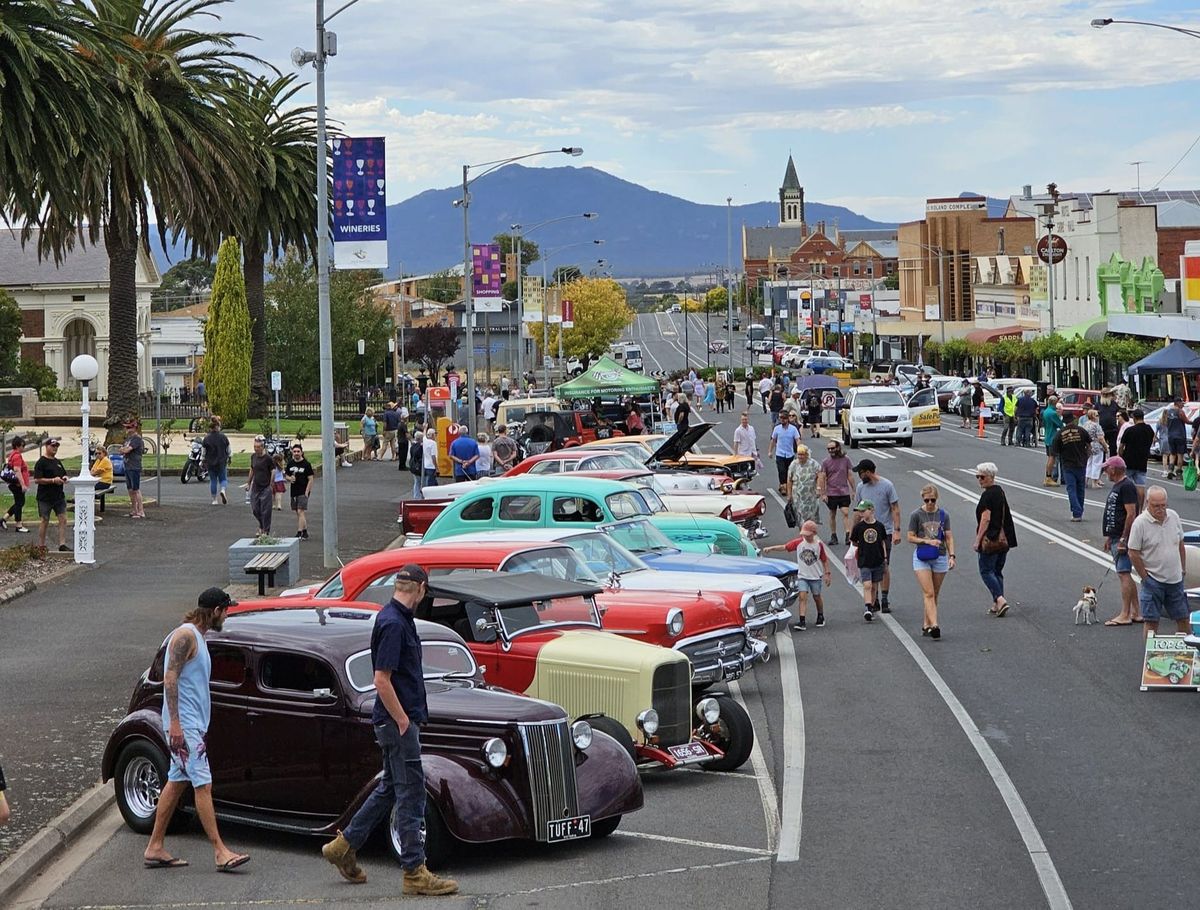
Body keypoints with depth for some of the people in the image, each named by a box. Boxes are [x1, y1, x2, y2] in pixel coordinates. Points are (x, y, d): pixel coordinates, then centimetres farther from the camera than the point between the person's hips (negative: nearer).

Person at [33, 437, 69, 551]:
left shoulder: (57, 462, 15)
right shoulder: (41, 462, -8)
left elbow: (63, 474, 27)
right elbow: (37, 480, -15)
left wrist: (64, 478, 2)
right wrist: (53, 480, -21)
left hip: (59, 496, 6)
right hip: (45, 498, -6)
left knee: (63, 519, -2)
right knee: (45, 521, 1)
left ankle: (62, 544, -1)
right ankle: (41, 546, 11)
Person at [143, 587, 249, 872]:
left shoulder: (196, 637, 18)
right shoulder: (186, 635, -13)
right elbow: (170, 678, -19)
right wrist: (175, 723, -24)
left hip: (193, 723, 10)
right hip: (184, 723, -10)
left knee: (177, 782, 11)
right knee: (203, 784, -11)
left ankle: (155, 848, 14)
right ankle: (220, 852, -14)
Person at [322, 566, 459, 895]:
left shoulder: (395, 618, 12)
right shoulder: (393, 623, -19)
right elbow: (382, 680, -22)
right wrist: (403, 722, -18)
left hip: (399, 719, 10)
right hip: (398, 720, -10)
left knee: (390, 788, 18)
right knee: (411, 793, -5)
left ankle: (345, 846, 26)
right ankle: (415, 873, -1)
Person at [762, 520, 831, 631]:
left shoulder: (819, 544, -7)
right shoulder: (799, 542, -7)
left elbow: (825, 560, 2)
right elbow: (784, 547, -9)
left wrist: (827, 573, 0)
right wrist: (771, 548, -21)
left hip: (816, 576, 0)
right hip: (802, 576, 0)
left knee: (817, 597, 13)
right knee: (802, 597, -13)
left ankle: (821, 617, 37)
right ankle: (802, 622, -17)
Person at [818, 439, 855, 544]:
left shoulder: (845, 460, 1)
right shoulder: (826, 462, -1)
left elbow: (850, 475, 6)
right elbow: (822, 478, 0)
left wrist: (853, 490, 6)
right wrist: (822, 493, -6)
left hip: (844, 492, -1)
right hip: (831, 493, 1)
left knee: (845, 513, -10)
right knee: (832, 515, 9)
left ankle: (848, 536, -13)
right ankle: (833, 536, 19)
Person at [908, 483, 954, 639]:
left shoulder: (943, 515, 4)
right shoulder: (916, 515, -4)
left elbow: (949, 537, 7)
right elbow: (910, 538, -2)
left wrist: (952, 556, -3)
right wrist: (927, 541, -15)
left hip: (940, 557, 3)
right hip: (922, 558, -3)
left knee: (934, 595, 9)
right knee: (928, 593, -11)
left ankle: (926, 624, 20)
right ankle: (934, 625, -19)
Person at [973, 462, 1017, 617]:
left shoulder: (987, 495, -15)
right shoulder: (1000, 491, 13)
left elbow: (985, 519, -19)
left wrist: (978, 540, -16)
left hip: (990, 540, -9)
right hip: (1003, 539, 9)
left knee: (986, 570, -3)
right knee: (997, 571, 14)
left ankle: (1000, 599, -16)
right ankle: (997, 604, 13)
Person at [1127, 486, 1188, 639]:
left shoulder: (1173, 516, 2)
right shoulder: (1140, 523, -14)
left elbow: (1180, 544, 14)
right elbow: (1133, 553, -11)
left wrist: (1182, 570, 11)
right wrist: (1146, 578, -10)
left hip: (1175, 579, 5)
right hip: (1153, 581, -5)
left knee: (1183, 618, 11)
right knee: (1152, 621, -1)